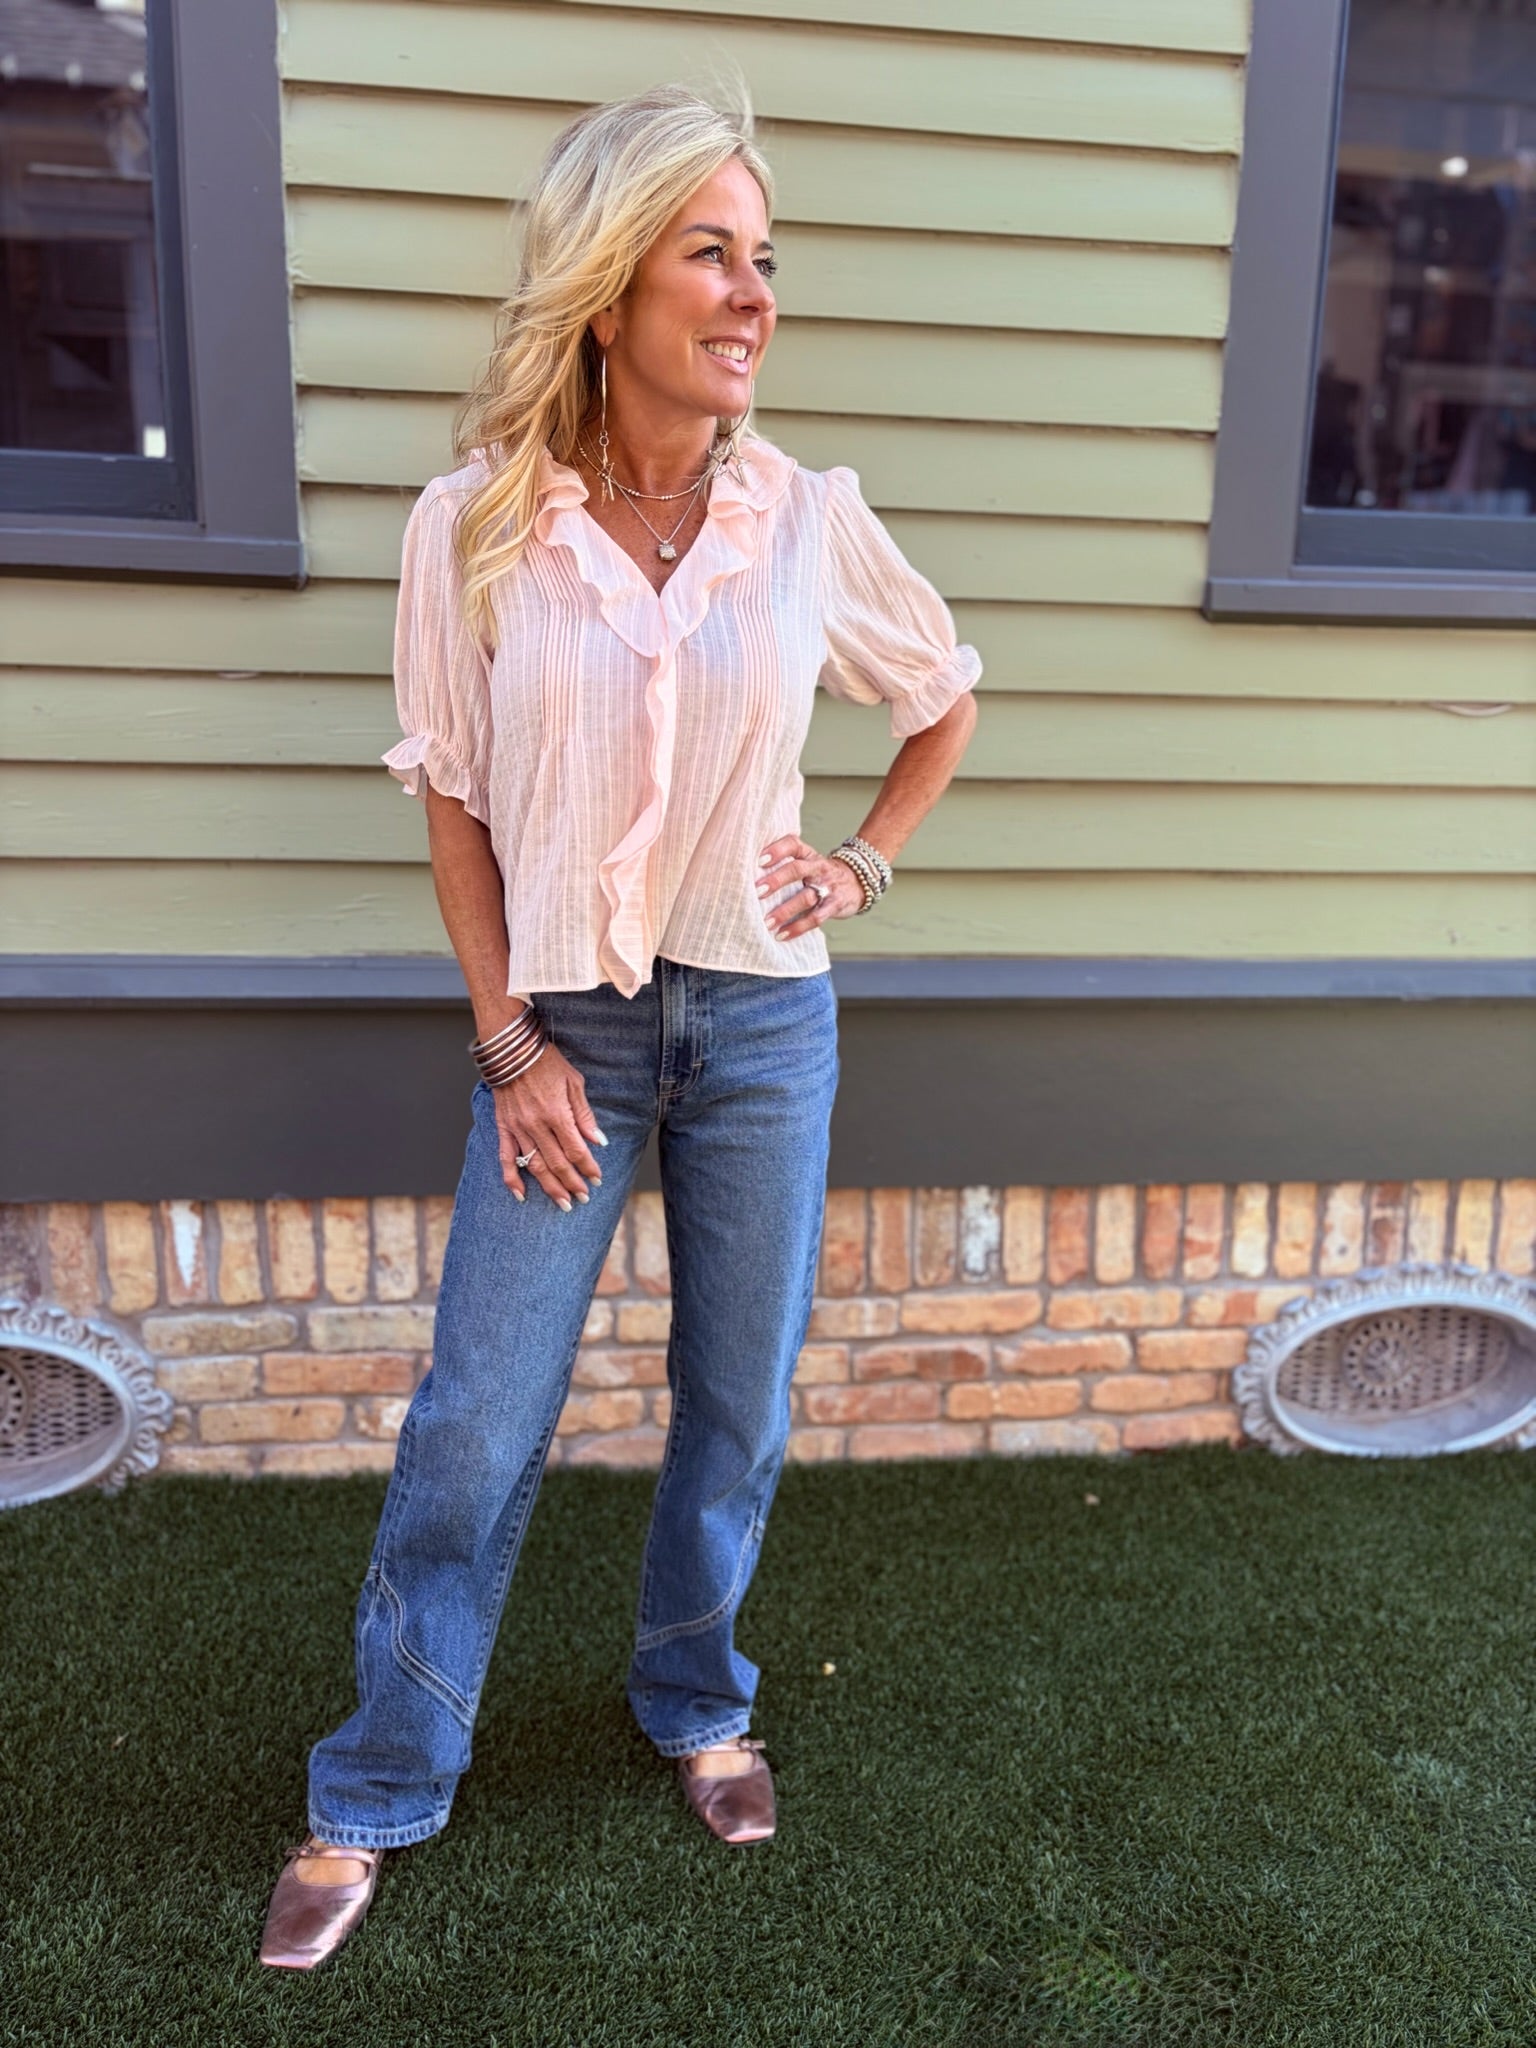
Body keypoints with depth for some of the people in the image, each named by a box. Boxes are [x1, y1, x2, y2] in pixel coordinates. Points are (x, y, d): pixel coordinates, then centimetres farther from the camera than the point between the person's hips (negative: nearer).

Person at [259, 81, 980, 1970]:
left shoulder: (808, 520, -4)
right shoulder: (473, 526, -7)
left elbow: (946, 698, 14)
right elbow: (453, 800, -1)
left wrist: (865, 862, 3)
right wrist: (509, 1043, -5)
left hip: (763, 1021, 2)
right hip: (564, 1022, -1)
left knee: (738, 1408, 13)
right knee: (473, 1427, 6)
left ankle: (697, 1707, 41)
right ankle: (375, 1796, 28)